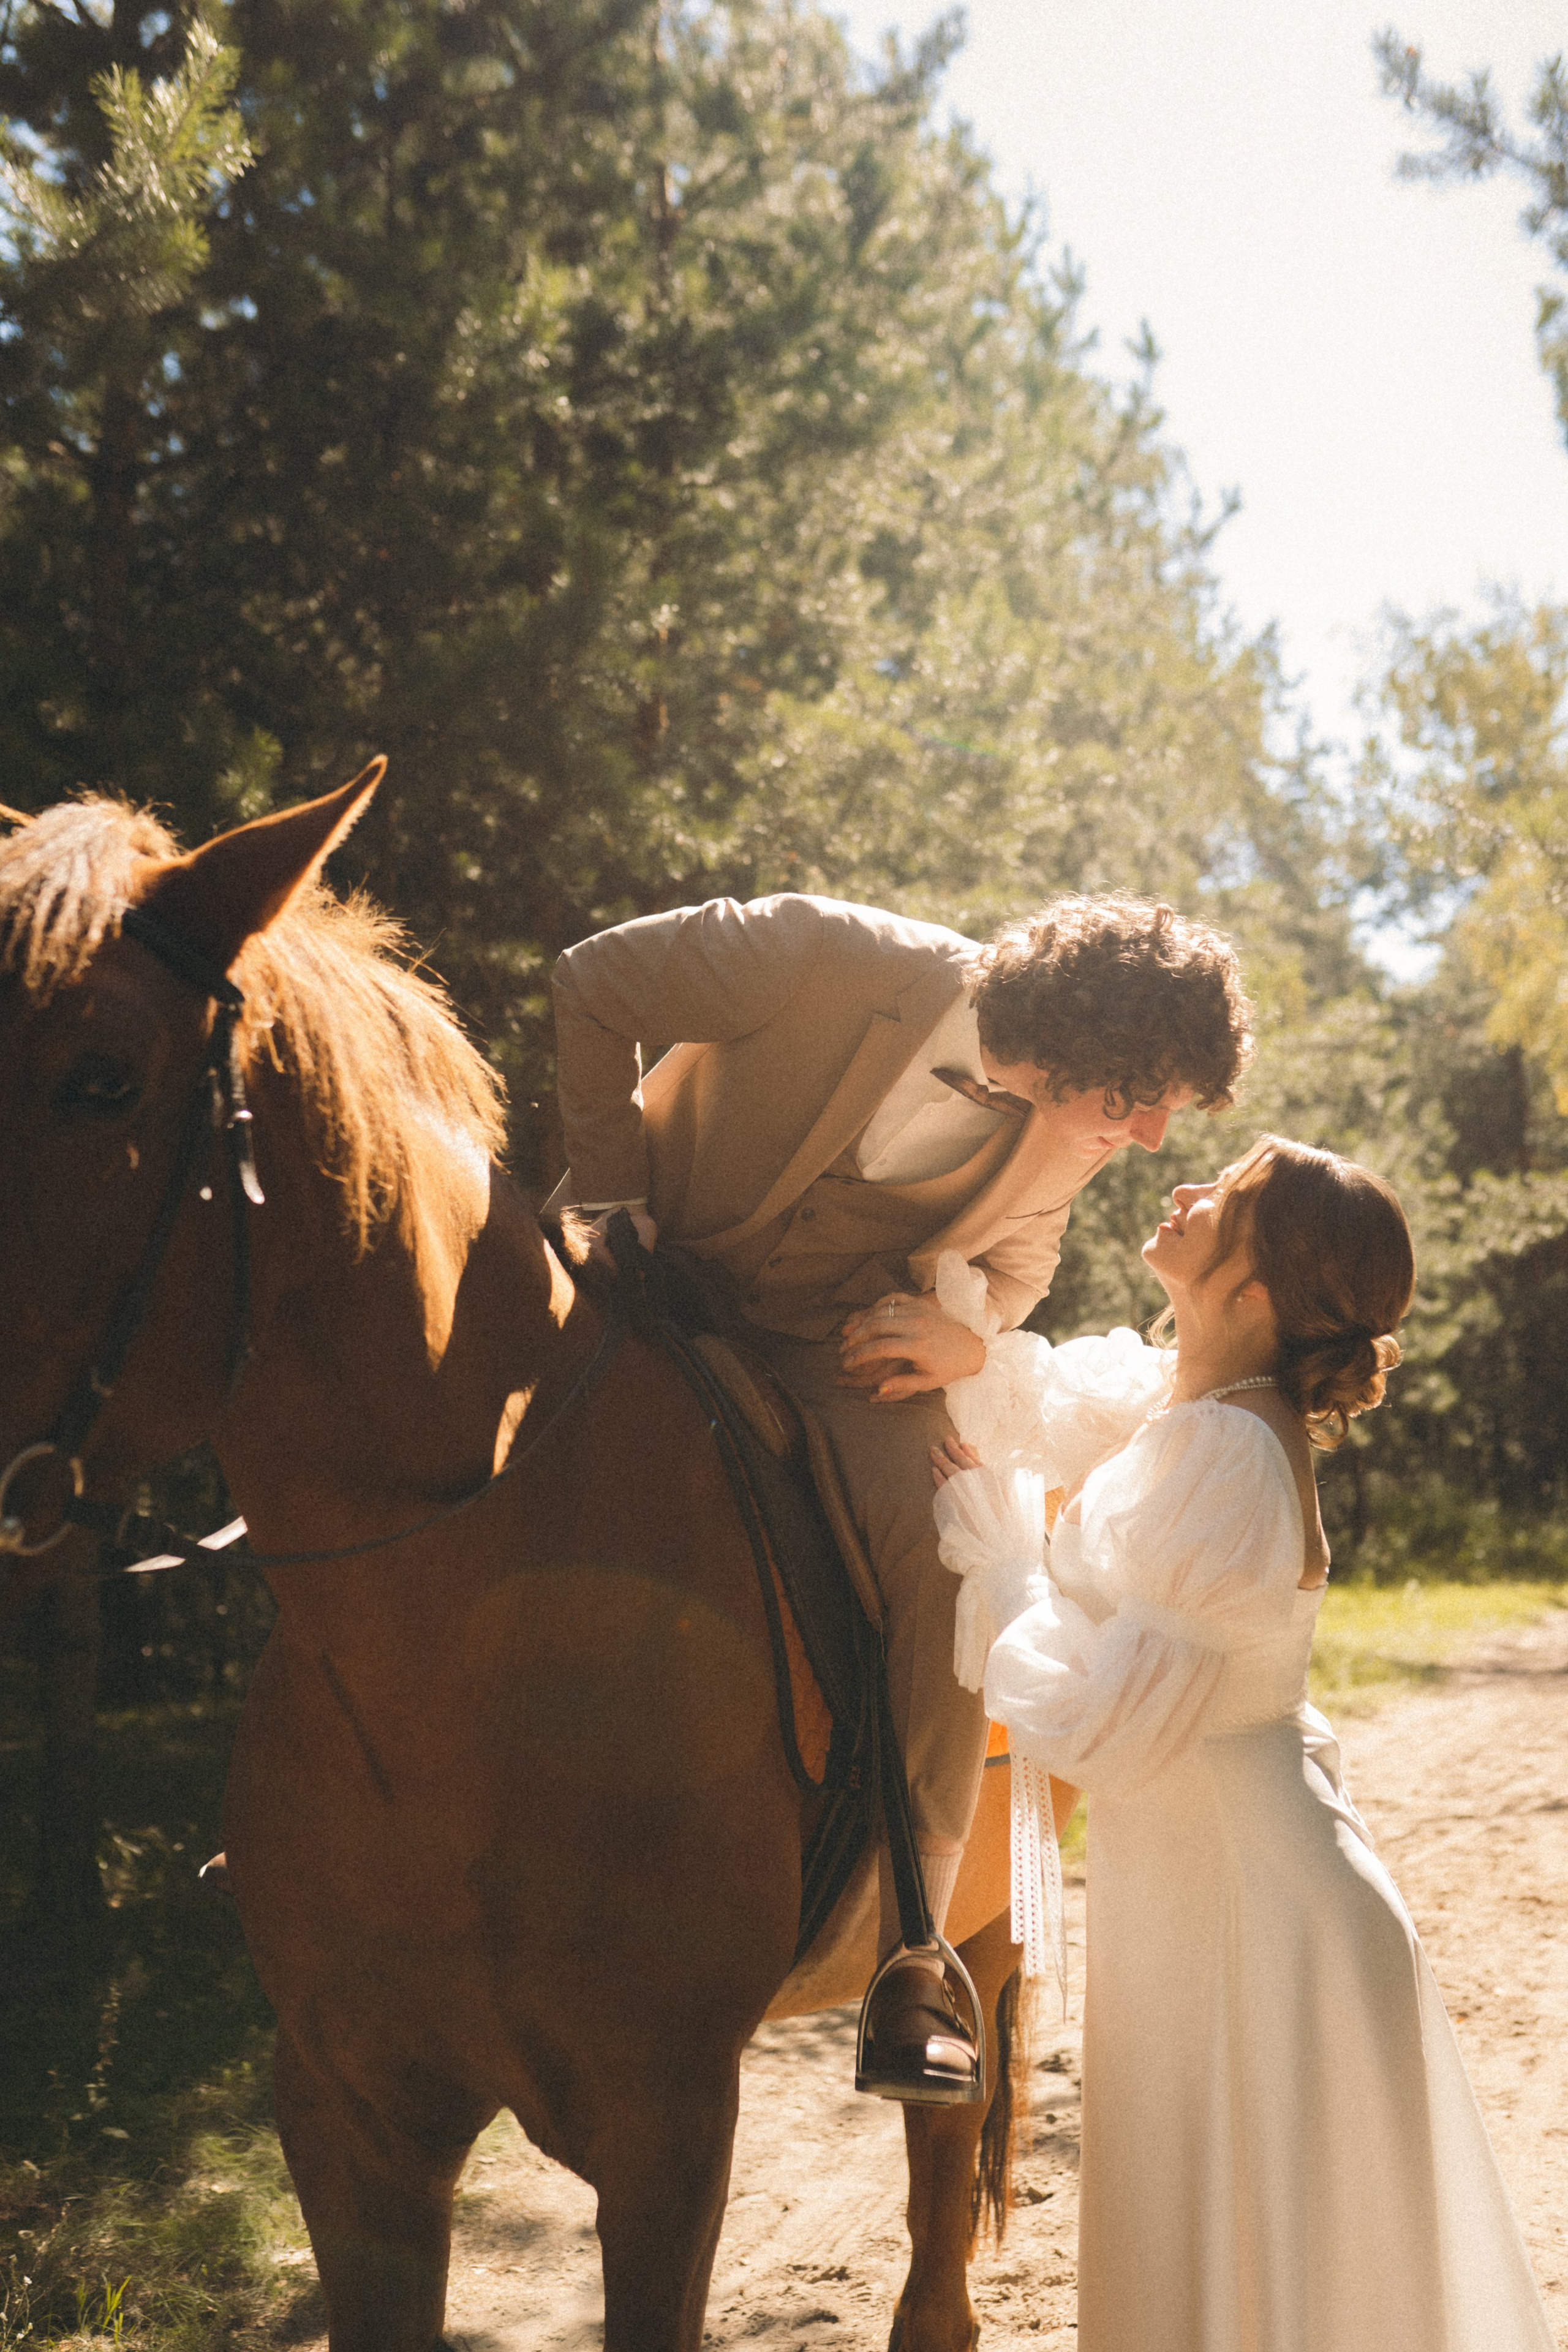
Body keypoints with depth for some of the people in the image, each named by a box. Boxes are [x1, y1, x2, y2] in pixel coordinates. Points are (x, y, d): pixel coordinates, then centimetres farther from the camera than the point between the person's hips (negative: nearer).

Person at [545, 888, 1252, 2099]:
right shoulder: (825, 959, -27)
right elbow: (593, 981, -14)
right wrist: (608, 1194, -15)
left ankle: (910, 1957, -13)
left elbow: (1016, 1261, 10)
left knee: (948, 1543, -23)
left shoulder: (1064, 1138, -10)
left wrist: (967, 1331, -13)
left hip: (832, 1346, 2)